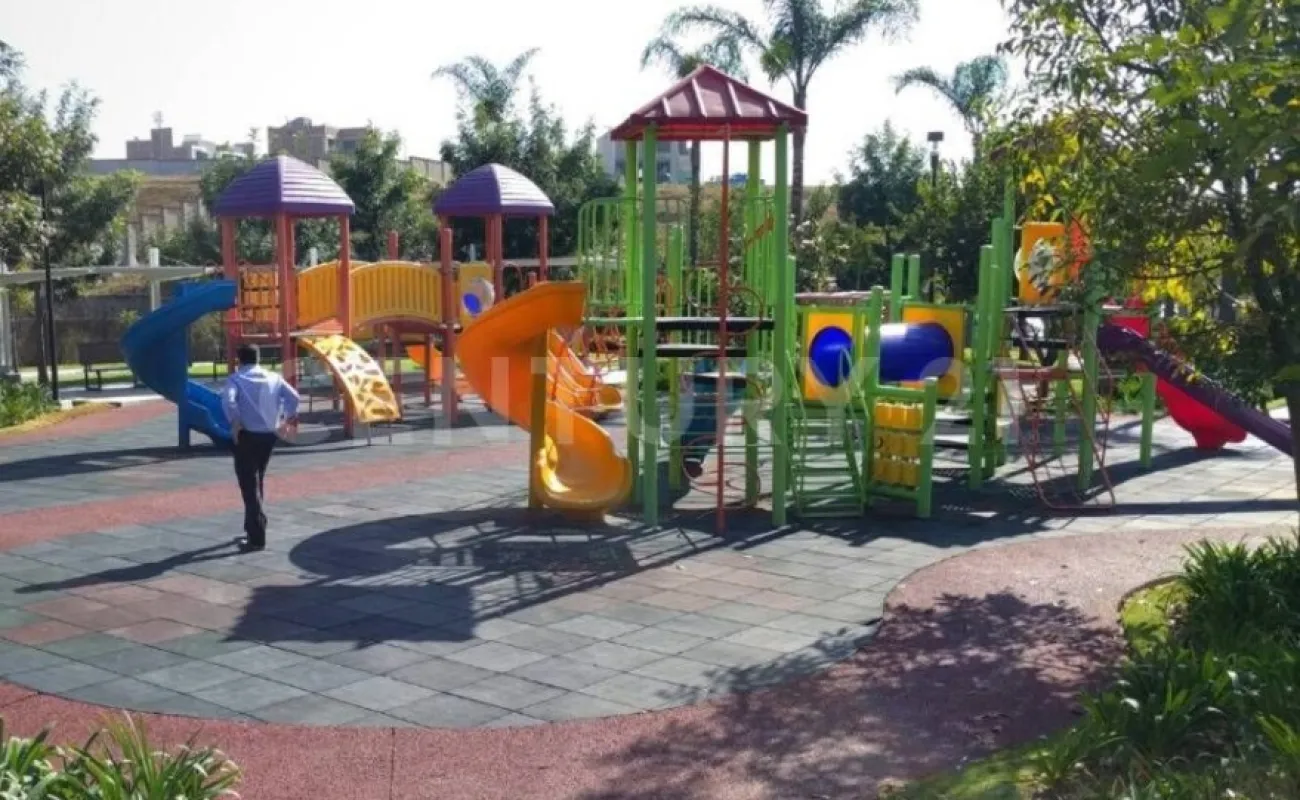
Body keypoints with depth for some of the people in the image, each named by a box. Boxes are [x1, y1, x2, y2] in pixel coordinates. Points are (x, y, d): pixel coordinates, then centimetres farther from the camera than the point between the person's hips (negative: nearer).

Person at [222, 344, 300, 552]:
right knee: (257, 482, 22)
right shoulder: (273, 378, 10)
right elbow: (293, 396, -1)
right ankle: (254, 528, 31)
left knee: (249, 485, -3)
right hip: (269, 435, 5)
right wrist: (288, 418, 4)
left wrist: (235, 422, -13)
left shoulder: (236, 379, -2)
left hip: (247, 435, -5)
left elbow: (228, 400, -21)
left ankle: (257, 537, -9)